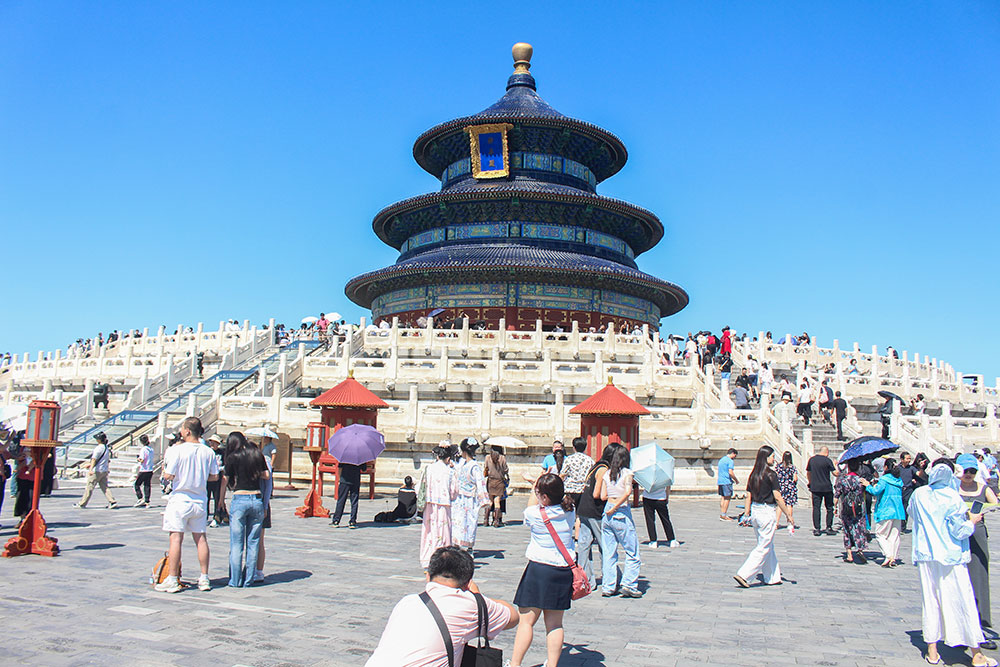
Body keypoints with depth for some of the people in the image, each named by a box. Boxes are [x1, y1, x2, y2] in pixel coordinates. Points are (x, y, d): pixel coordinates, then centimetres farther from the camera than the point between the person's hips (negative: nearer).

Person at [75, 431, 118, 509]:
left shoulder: (98, 448, -15)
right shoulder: (107, 448, 11)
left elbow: (94, 459, -26)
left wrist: (91, 469, -36)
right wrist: (90, 464, 33)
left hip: (96, 471, -8)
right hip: (105, 471, 8)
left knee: (89, 487, 2)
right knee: (105, 487, 9)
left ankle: (82, 504, 12)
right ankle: (112, 502, -2)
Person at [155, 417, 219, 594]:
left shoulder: (178, 450, -12)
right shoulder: (208, 451, 1)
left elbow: (169, 476, -11)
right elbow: (214, 476, 5)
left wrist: (165, 464, 8)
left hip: (180, 499, -4)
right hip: (200, 501, 4)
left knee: (176, 539, 0)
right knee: (200, 538, 10)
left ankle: (172, 580, 2)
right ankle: (204, 578, 14)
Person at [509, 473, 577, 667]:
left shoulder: (536, 514, -12)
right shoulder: (570, 513, 0)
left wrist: (535, 488, 23)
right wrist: (545, 484, 23)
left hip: (539, 570, -5)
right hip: (564, 570, 5)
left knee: (526, 620, 3)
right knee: (555, 622, 10)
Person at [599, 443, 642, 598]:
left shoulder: (606, 474, 7)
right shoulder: (627, 473, -5)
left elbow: (603, 496, 5)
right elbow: (627, 492, -21)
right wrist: (615, 508, -14)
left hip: (607, 514, 5)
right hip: (622, 514, -5)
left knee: (608, 553, 10)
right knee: (632, 552, 5)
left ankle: (608, 586, 11)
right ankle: (629, 585, -2)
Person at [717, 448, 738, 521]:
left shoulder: (721, 459, 18)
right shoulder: (730, 461, -10)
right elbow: (730, 472, -18)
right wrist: (736, 480, -5)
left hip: (720, 481, 9)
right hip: (727, 482, -9)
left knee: (722, 498, 11)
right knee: (727, 498, -5)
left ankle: (721, 514, 11)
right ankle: (724, 515, -6)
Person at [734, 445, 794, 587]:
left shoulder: (753, 475, 6)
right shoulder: (771, 474, -13)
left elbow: (749, 496, 8)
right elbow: (777, 497, -14)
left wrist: (747, 515, 13)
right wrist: (788, 515, -6)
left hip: (755, 511, 7)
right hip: (767, 512, -7)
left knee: (767, 545, 19)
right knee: (764, 548, -1)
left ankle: (773, 577, 27)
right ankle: (743, 575, -7)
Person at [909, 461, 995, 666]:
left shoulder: (918, 494, -1)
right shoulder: (953, 498, -13)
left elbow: (911, 512, 19)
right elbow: (960, 531, -12)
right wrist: (972, 521, 6)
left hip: (926, 557, 3)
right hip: (951, 558, -3)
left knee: (930, 601, 10)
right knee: (963, 602, 6)